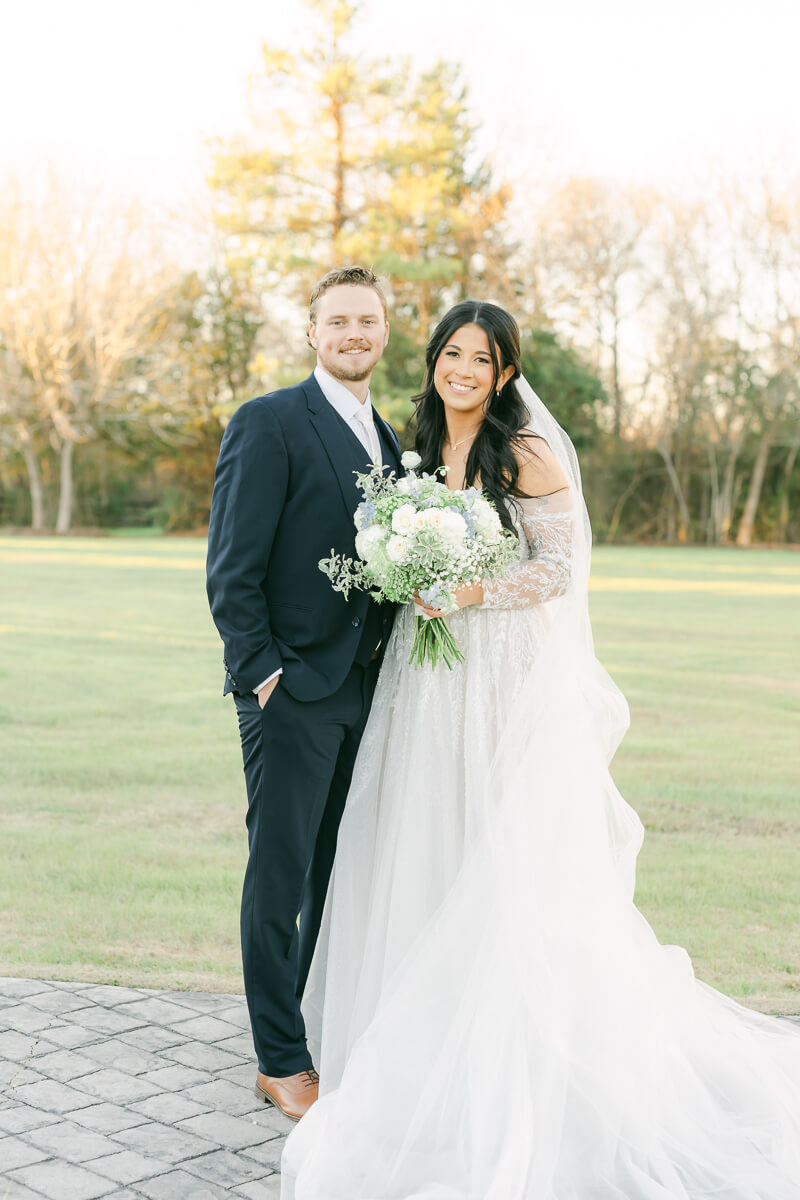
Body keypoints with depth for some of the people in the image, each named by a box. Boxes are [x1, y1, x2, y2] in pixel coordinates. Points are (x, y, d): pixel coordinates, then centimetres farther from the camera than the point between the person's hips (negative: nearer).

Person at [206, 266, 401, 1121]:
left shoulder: (385, 439, 15)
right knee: (280, 874, 2)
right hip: (292, 694, -6)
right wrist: (262, 674, -14)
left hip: (364, 692, 7)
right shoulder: (268, 424, -7)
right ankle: (281, 1060, 14)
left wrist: (389, 662, 7)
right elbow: (231, 571, -10)